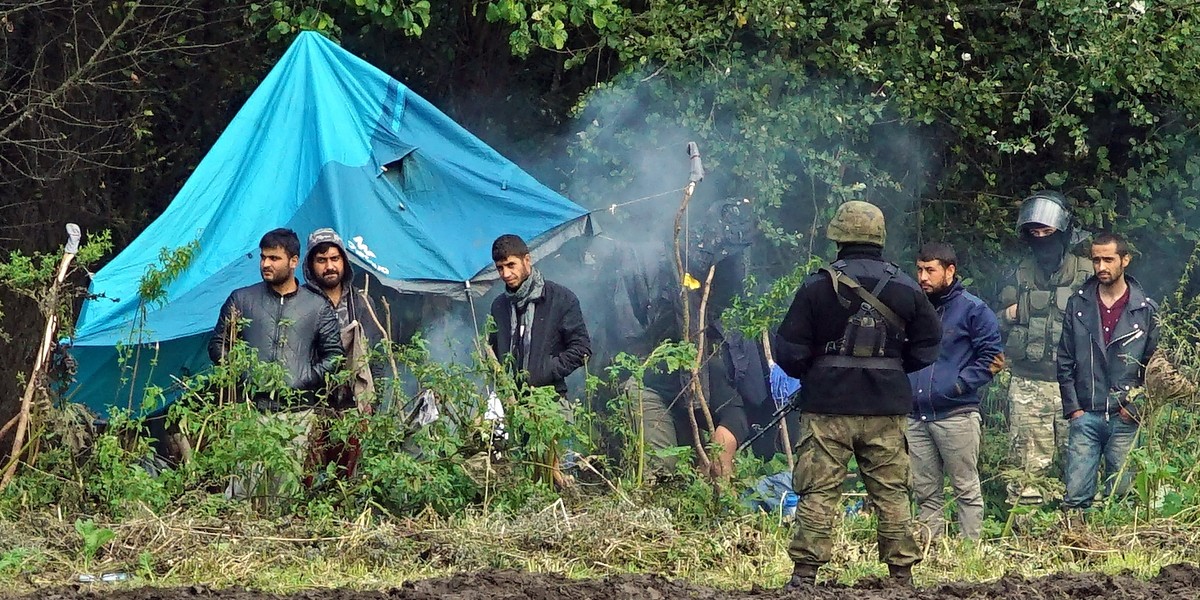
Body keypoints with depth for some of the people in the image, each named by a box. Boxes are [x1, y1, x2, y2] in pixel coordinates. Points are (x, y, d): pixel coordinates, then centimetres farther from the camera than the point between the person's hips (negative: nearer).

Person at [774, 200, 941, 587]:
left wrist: (809, 374, 15)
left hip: (828, 405, -2)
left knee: (818, 492, 0)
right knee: (892, 493, 9)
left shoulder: (818, 286, -5)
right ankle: (901, 573, 11)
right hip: (887, 409, 2)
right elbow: (927, 347, 9)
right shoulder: (905, 288, 3)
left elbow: (789, 352, -4)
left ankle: (805, 573, -3)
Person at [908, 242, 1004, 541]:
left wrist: (960, 384, -12)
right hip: (915, 416, 6)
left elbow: (992, 356, -4)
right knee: (926, 494, 8)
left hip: (956, 414, -6)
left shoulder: (972, 309, -2)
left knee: (966, 490, -2)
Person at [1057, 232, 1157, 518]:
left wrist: (1135, 406, -5)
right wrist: (1072, 407, 0)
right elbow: (1065, 360, 7)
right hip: (1086, 416, 1)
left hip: (1126, 419, -1)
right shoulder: (1077, 305, 6)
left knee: (1121, 495, 3)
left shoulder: (1146, 310, 2)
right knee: (1075, 495, -4)